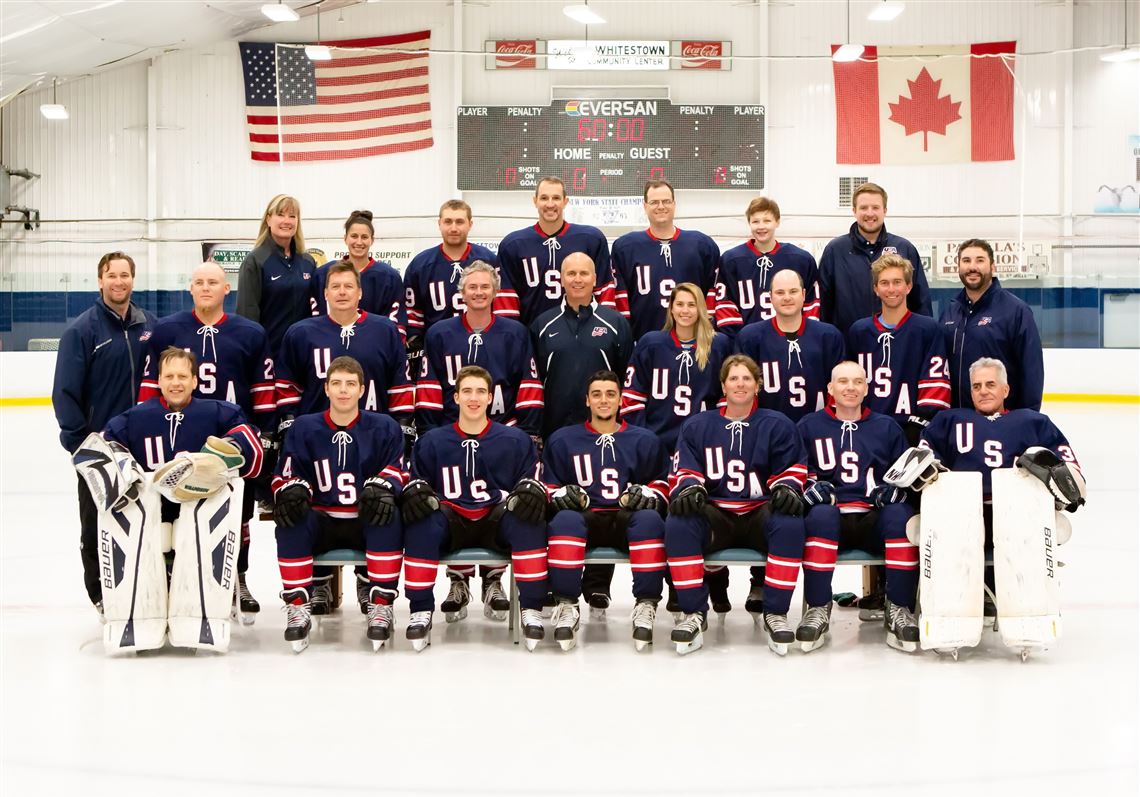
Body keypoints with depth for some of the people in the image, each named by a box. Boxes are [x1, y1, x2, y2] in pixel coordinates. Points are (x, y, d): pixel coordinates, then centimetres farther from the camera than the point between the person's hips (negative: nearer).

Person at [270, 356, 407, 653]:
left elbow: (398, 470, 2)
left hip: (368, 524, -1)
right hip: (321, 523, 1)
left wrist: (382, 486, -22)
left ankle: (381, 606, -28)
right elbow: (286, 475, 7)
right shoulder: (304, 428, 8)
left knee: (389, 517, -35)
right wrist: (292, 490, -18)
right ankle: (298, 607, -24)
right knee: (290, 523, -32)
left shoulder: (384, 427, 6)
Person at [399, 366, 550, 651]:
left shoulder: (515, 440, 11)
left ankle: (532, 609, -25)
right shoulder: (432, 442, 13)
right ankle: (421, 611, -23)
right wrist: (415, 491, -10)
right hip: (451, 521, 0)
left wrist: (531, 489, -12)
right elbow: (416, 479, 15)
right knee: (420, 523, -34)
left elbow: (533, 478, 12)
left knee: (528, 521, -34)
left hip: (497, 521, 0)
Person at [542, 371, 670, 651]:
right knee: (564, 520, -37)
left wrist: (649, 493, -4)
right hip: (582, 518, 0)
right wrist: (559, 494, -6)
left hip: (627, 520, 0)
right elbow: (548, 486, 17)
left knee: (649, 519, -36)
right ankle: (566, 606, -32)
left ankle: (646, 606, -30)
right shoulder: (562, 440, 17)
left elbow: (661, 483, 19)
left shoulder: (644, 440, 17)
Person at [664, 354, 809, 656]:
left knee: (790, 523, -36)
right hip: (716, 516, 1)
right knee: (678, 522, -32)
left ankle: (775, 613, -23)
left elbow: (792, 470, 10)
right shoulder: (696, 426, 14)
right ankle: (693, 612, -22)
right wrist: (689, 487, -16)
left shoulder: (778, 425, 11)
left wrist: (787, 487, -14)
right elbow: (685, 471, 7)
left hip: (762, 517, -1)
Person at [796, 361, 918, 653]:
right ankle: (818, 609, -27)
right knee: (820, 514, -38)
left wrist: (897, 488, -2)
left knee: (901, 514, -34)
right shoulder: (809, 426, 16)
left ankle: (899, 609, -25)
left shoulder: (887, 427, 20)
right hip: (831, 519, -1)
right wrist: (808, 485, -10)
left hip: (875, 521, 1)